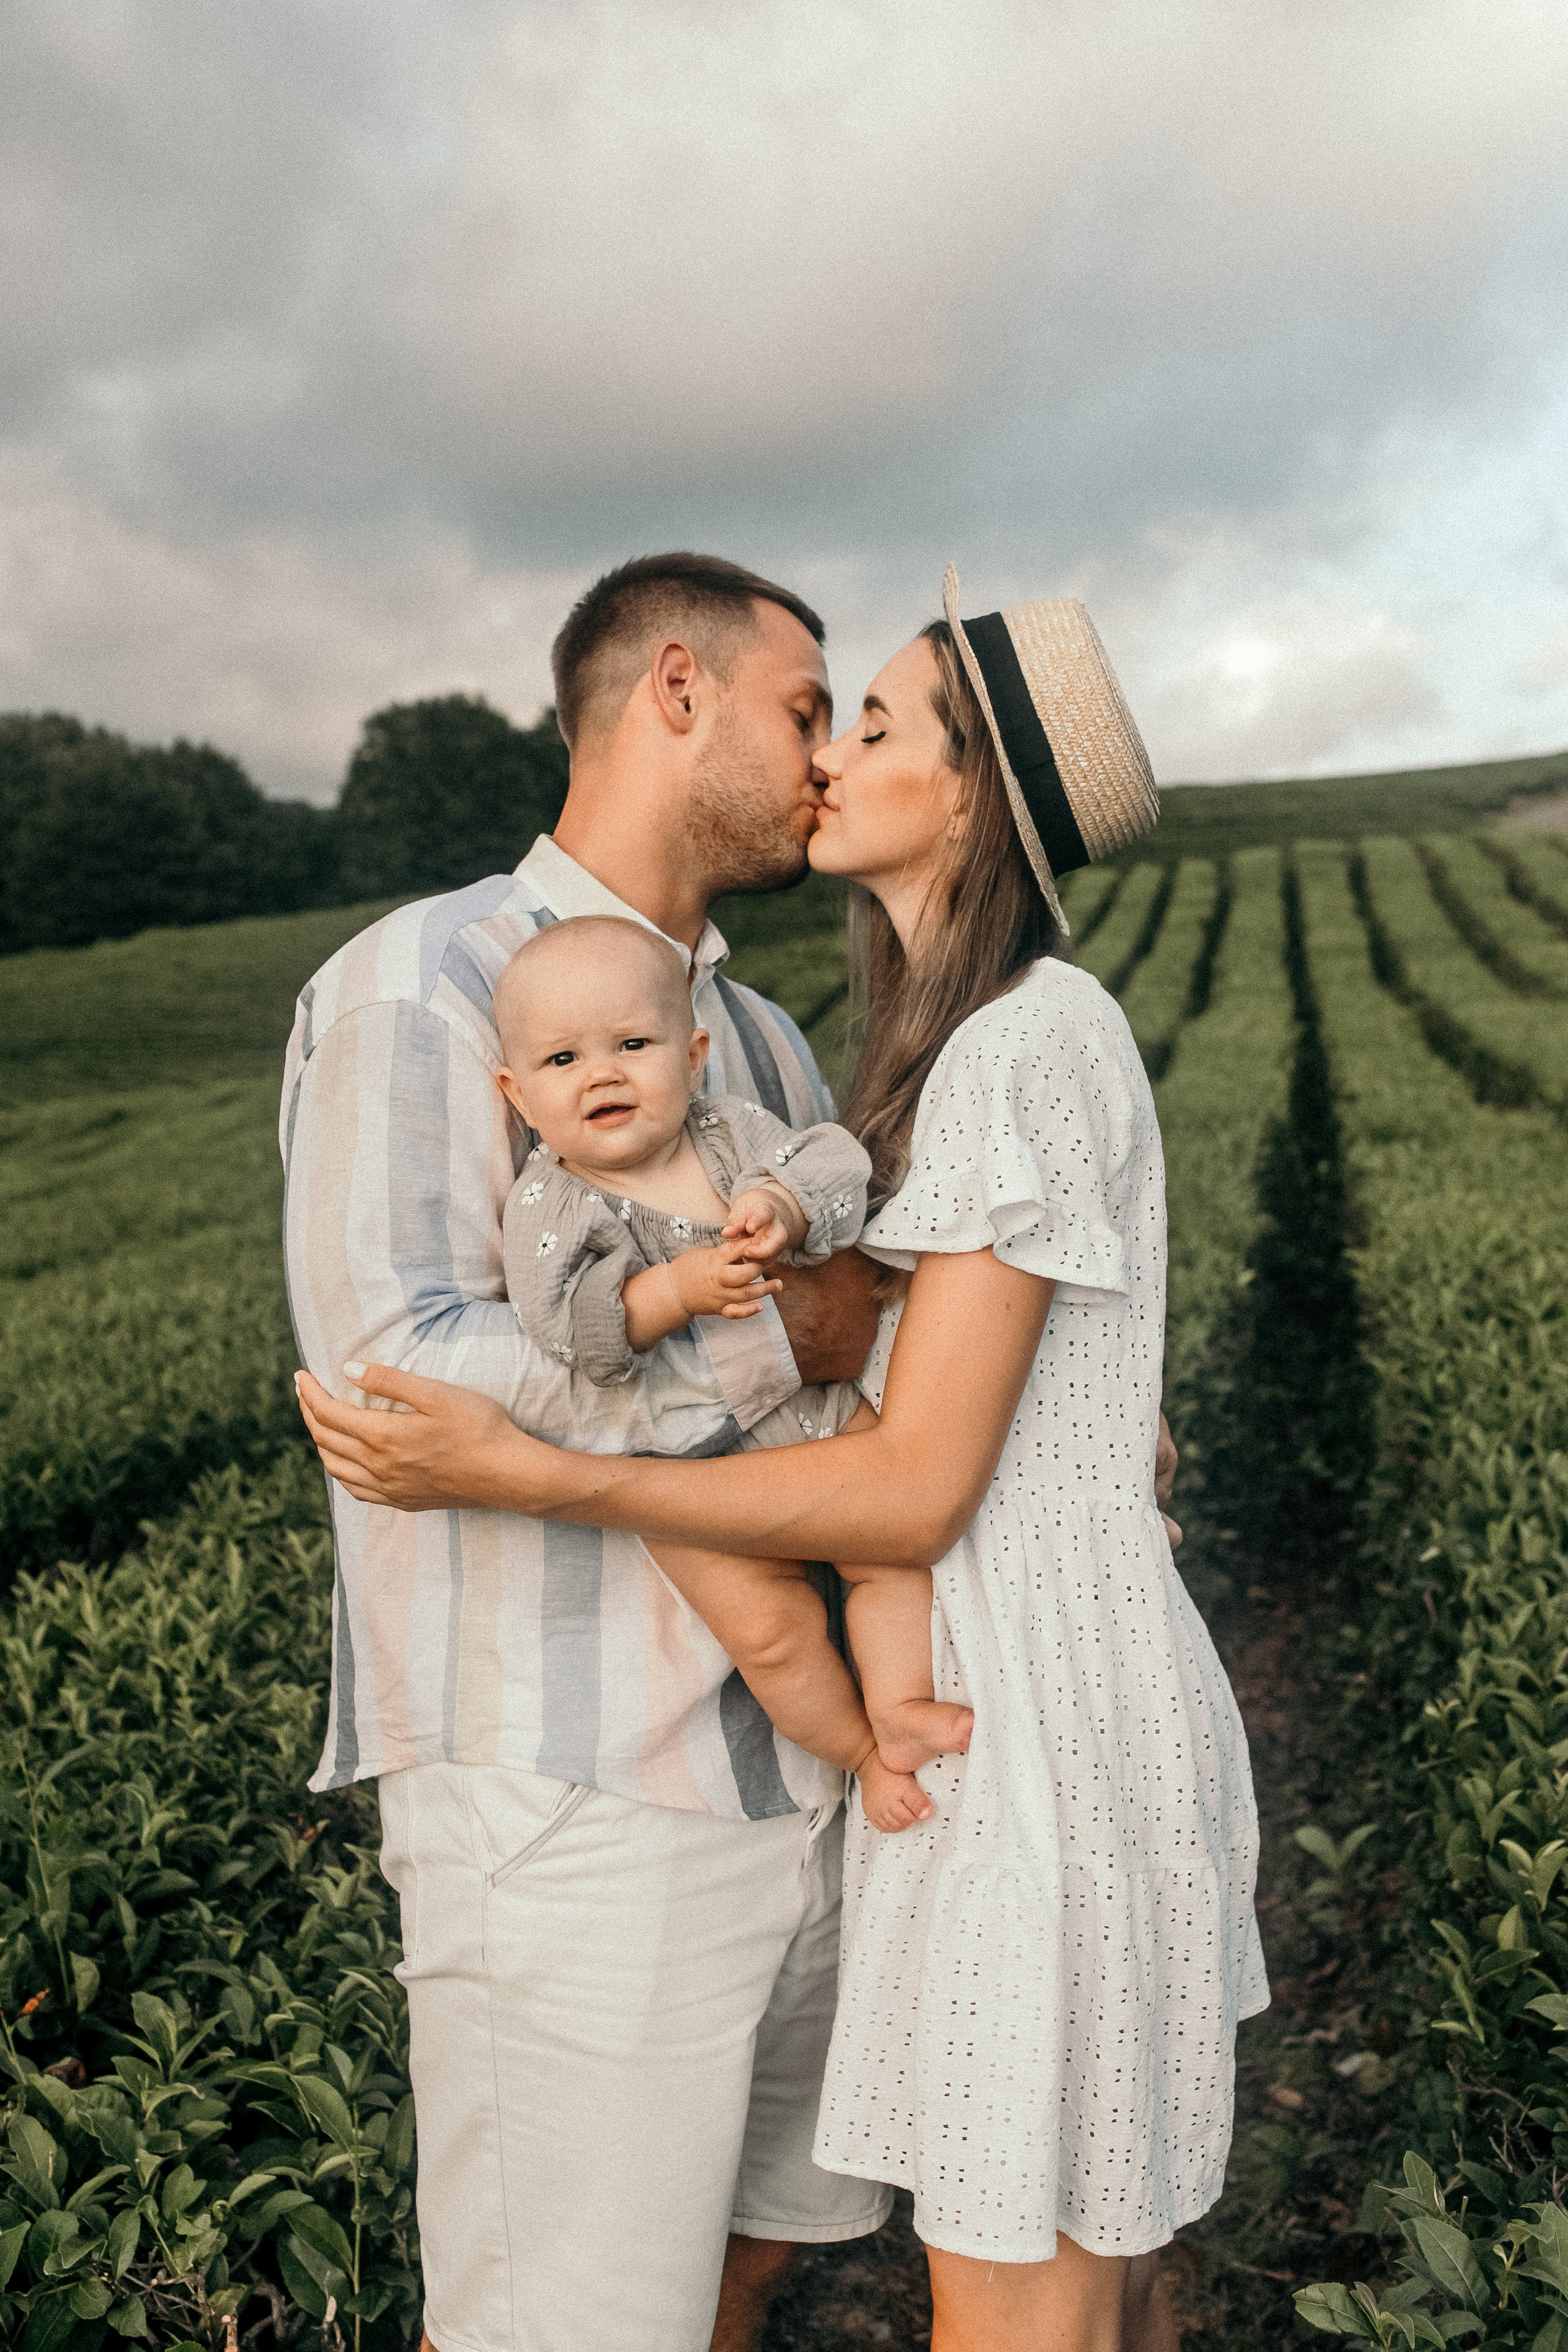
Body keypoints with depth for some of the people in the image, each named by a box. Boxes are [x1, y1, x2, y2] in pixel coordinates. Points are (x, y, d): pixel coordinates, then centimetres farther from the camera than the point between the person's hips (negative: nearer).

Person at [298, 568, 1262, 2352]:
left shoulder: (1029, 1044, -21)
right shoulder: (1006, 1035, 9)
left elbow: (917, 1488, -22)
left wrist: (519, 1477, -26)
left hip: (1044, 1739, -9)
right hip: (1029, 1700, 9)